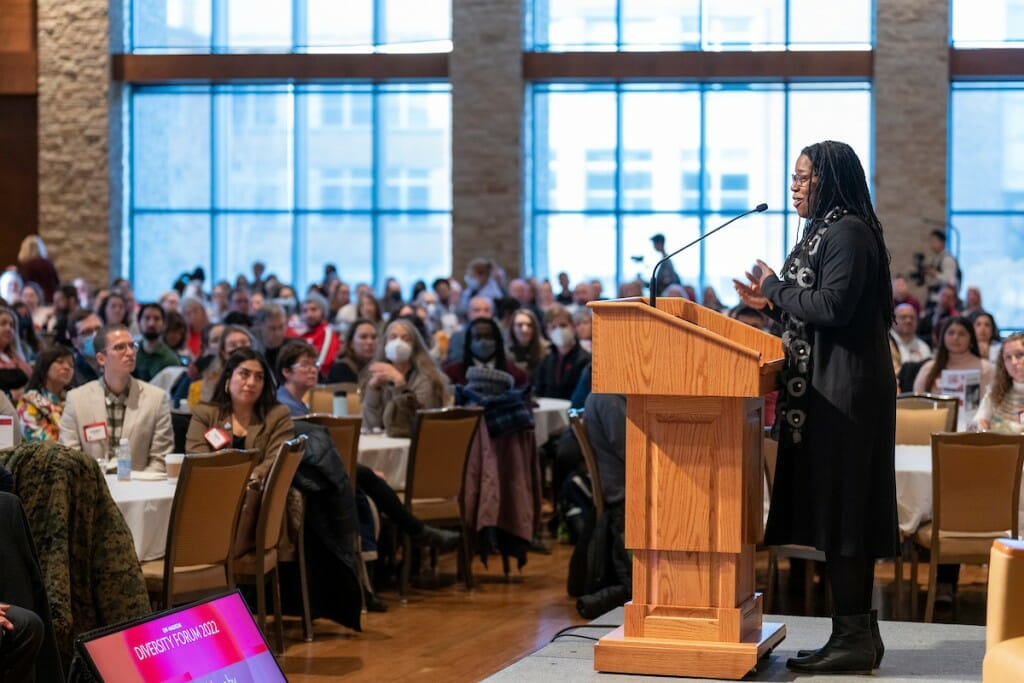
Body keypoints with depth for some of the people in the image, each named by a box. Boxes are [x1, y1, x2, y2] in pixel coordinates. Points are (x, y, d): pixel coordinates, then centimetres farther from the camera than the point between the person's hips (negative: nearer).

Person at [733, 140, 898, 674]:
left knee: (839, 508, -8)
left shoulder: (848, 233, -13)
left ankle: (854, 638, -5)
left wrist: (777, 289, -9)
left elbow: (832, 306, -22)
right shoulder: (825, 231, 18)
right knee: (837, 510, 10)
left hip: (845, 391, -10)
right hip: (825, 389, 10)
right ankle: (857, 631, 15)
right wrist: (772, 305, 8)